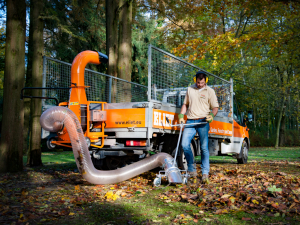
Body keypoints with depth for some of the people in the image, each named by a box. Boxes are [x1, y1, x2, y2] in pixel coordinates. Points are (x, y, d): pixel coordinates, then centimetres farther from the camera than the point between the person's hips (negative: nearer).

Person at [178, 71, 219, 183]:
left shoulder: (210, 91, 6)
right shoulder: (190, 89, 14)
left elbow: (215, 107, 5)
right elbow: (185, 104, 22)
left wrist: (211, 115, -16)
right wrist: (181, 115, 8)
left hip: (203, 122, -3)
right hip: (190, 121, 3)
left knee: (204, 148, -3)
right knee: (184, 144, -8)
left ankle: (205, 174, 5)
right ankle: (192, 170, 8)